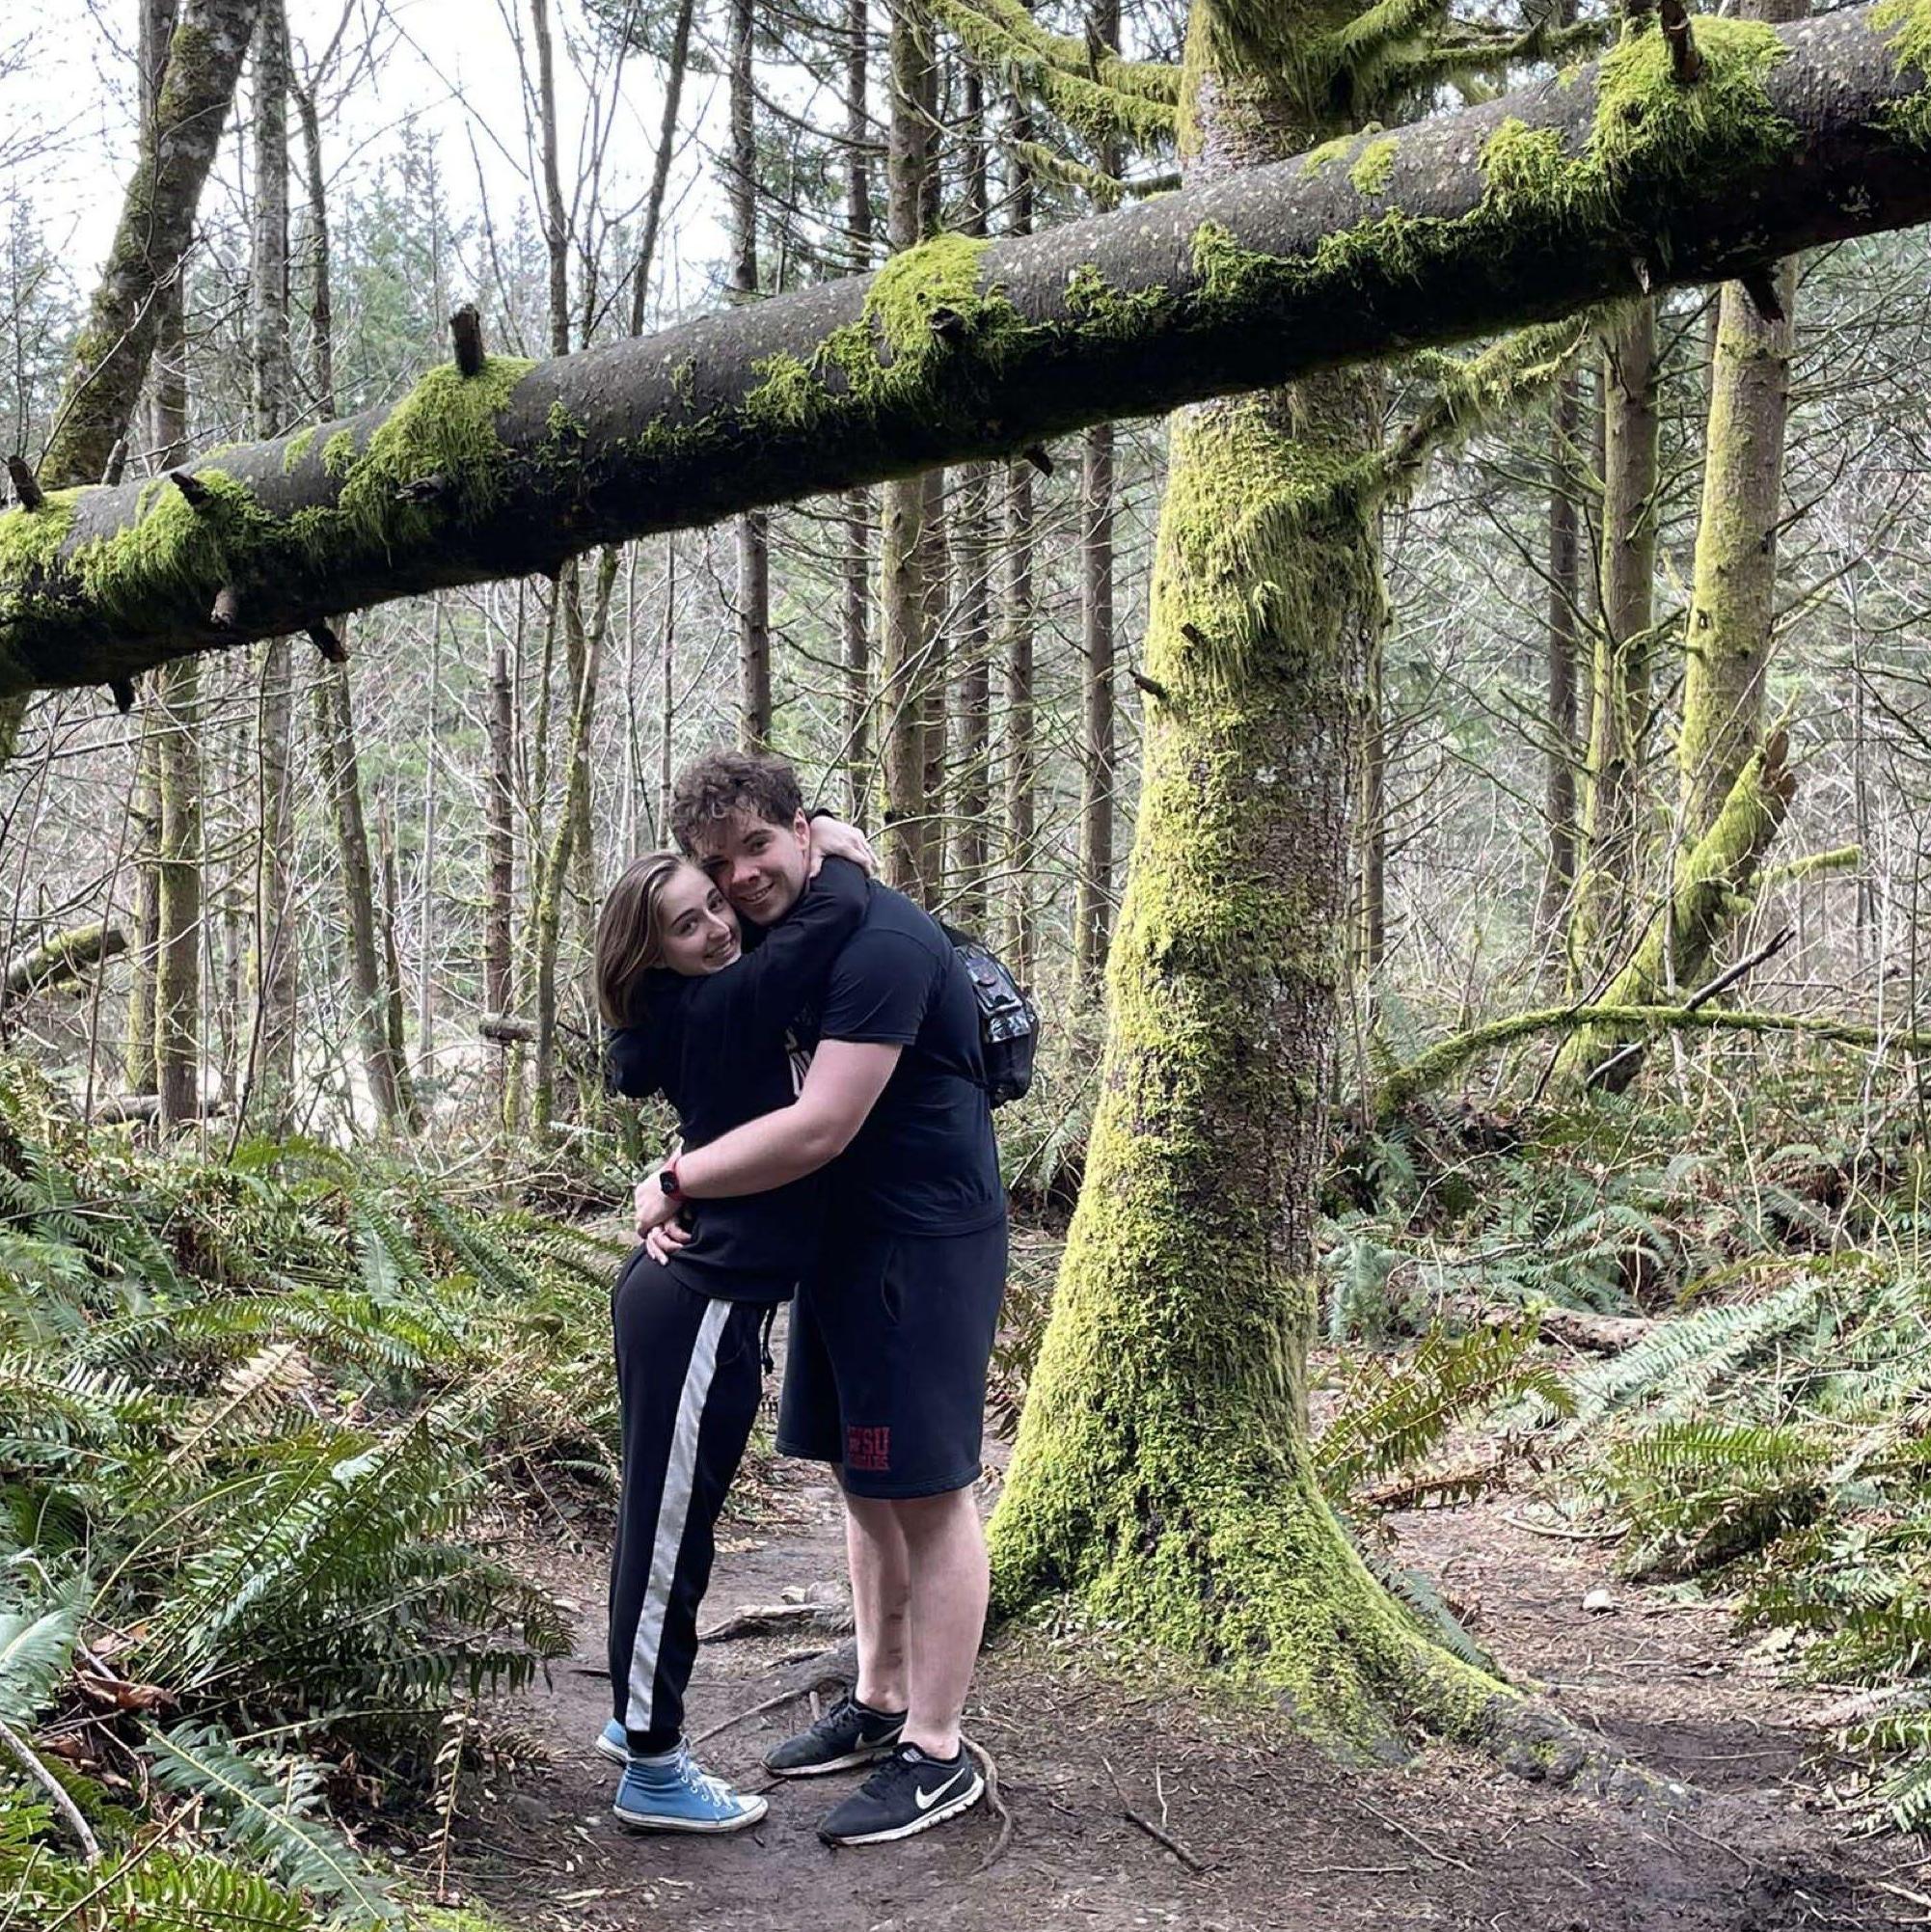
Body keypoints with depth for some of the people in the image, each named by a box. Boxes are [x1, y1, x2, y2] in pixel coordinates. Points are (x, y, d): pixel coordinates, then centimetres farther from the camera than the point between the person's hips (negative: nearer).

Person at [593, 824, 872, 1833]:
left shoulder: (708, 1009, 9)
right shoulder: (724, 1005, -18)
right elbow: (836, 911, -24)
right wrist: (835, 852, -6)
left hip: (676, 1290, 10)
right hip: (700, 1307, -10)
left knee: (663, 1518, 19)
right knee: (670, 1528, -1)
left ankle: (636, 1716, 34)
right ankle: (652, 1770, 9)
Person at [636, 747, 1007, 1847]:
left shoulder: (879, 944, -23)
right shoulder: (778, 938, 9)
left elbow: (820, 1128, -27)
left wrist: (673, 1181, -17)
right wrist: (680, 1195, -4)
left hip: (927, 1243, -10)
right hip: (847, 1243, 10)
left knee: (927, 1492, -3)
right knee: (865, 1479, 17)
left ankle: (937, 1754, 6)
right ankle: (880, 1705, 31)